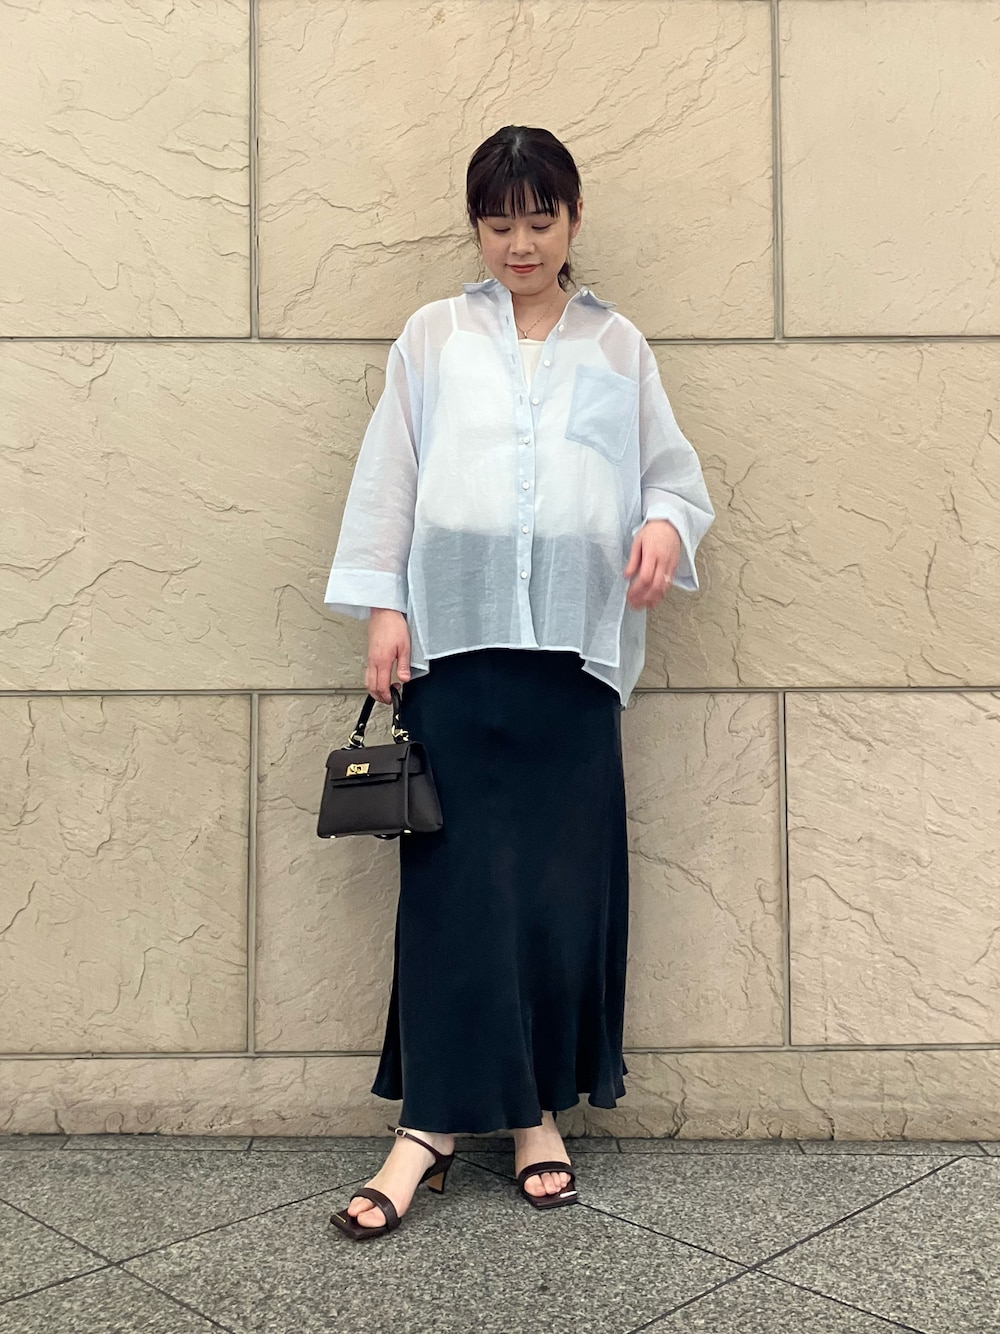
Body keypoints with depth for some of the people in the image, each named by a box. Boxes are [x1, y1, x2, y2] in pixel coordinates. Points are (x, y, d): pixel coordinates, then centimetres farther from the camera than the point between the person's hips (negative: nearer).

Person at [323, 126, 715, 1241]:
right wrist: (383, 606, -1)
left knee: (566, 879, 3)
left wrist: (666, 524, -10)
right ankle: (432, 1120, 8)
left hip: (574, 646, 1)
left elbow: (671, 468, 12)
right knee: (455, 877, -2)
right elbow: (388, 475, 7)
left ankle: (539, 1109, 18)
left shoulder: (618, 346, 13)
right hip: (454, 640, -1)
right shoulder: (434, 337, 11)